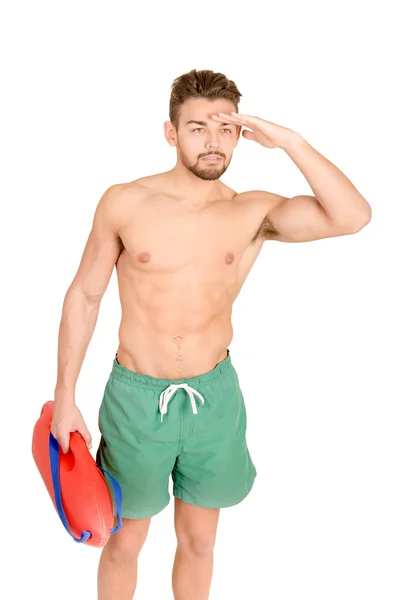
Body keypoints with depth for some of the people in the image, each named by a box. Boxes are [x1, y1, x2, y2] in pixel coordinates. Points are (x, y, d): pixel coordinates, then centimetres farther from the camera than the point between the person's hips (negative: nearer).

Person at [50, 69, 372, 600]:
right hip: (136, 396, -1)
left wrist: (288, 140, -22)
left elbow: (352, 217, -20)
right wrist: (65, 397, -2)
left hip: (214, 396, 2)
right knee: (124, 543, 17)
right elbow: (84, 297, -2)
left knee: (198, 542, 20)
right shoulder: (124, 203, -9)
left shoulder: (254, 213, -7)